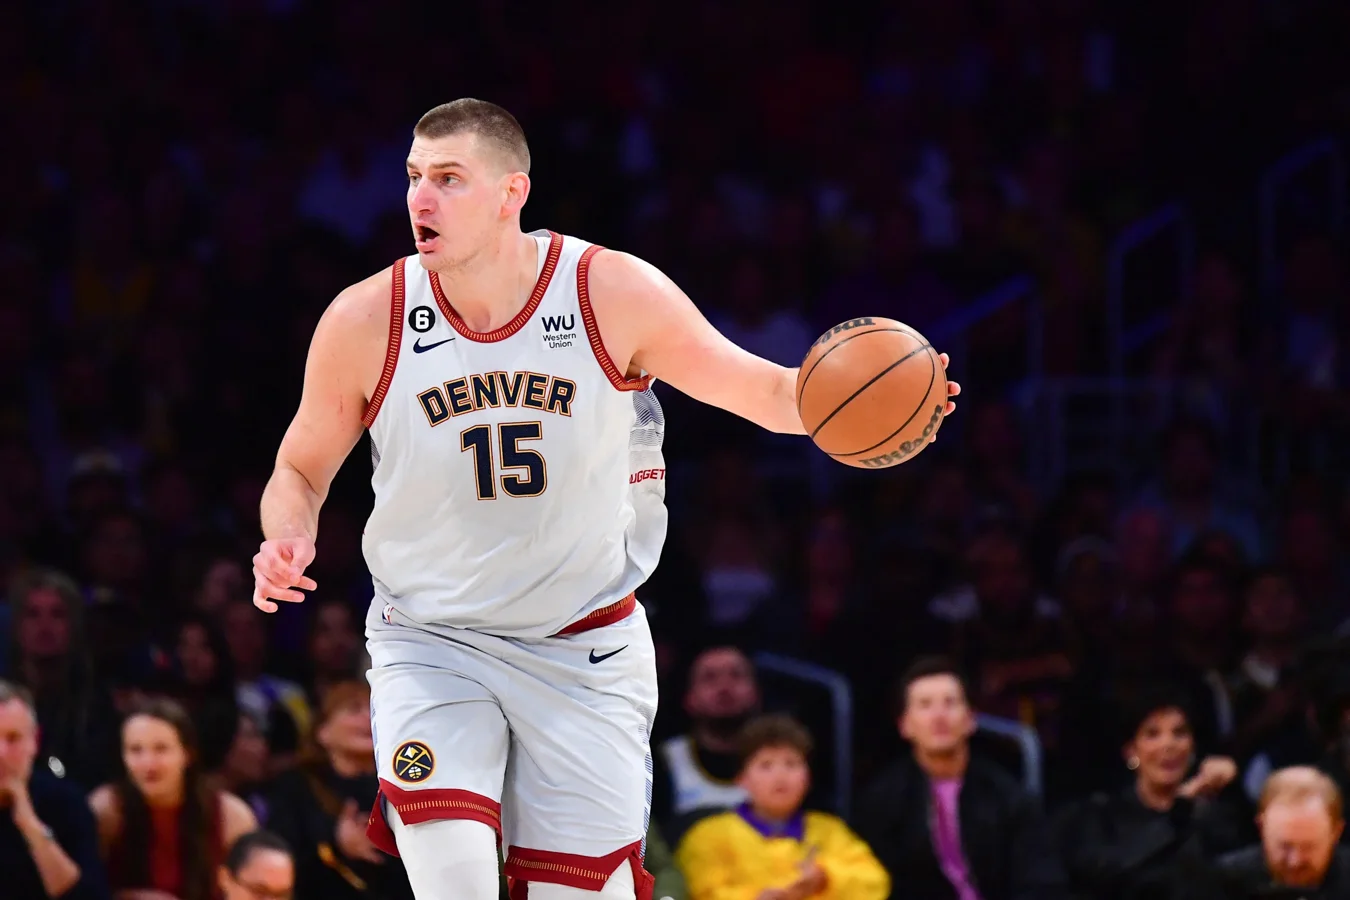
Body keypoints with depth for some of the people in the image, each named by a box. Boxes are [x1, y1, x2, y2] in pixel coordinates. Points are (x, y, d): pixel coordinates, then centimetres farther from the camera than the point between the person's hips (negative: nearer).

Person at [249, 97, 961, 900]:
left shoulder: (616, 294, -13)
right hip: (431, 644, -1)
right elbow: (302, 469, 5)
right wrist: (288, 541, -18)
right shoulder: (366, 321, -11)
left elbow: (768, 393, -3)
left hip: (583, 651, 1)